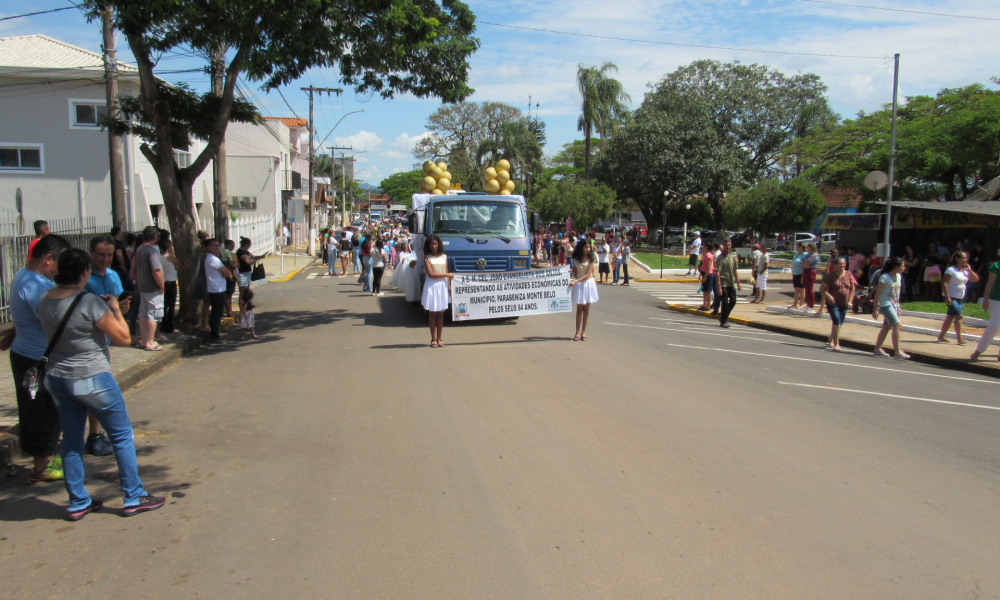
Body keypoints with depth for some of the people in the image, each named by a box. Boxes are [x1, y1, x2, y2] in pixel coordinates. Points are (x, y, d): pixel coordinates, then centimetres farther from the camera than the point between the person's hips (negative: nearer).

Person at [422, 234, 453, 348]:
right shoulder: (427, 258, -2)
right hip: (432, 286, -2)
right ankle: (433, 339, 6)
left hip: (443, 286, 3)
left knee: (440, 314, 5)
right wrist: (447, 275, -8)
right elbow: (431, 274, -12)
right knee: (432, 313, 1)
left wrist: (449, 286, -3)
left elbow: (448, 276, 8)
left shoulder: (444, 257, 8)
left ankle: (439, 338, 10)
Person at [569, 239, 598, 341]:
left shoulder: (590, 258, -7)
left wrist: (576, 281, -22)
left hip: (588, 283, 0)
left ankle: (584, 332, 11)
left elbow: (588, 274, -13)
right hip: (578, 284, 0)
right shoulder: (576, 259, -1)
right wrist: (574, 278, -12)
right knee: (579, 308, 1)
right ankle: (578, 332, 4)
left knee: (586, 309, 4)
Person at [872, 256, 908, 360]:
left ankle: (877, 349, 22)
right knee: (897, 325, -16)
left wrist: (898, 307, 19)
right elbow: (877, 293, -14)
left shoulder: (898, 277, 9)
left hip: (894, 305, 8)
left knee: (886, 327, 13)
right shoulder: (885, 277, -15)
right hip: (886, 305, -8)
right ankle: (897, 352, -15)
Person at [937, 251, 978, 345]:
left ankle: (941, 336, 19)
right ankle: (959, 338, -15)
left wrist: (969, 270, -3)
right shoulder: (951, 270, -12)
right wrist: (947, 297, -23)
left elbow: (975, 279, 10)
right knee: (958, 316, -16)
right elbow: (944, 283, -17)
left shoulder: (965, 270, 11)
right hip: (951, 297, -8)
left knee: (950, 317, 11)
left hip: (960, 298, 8)